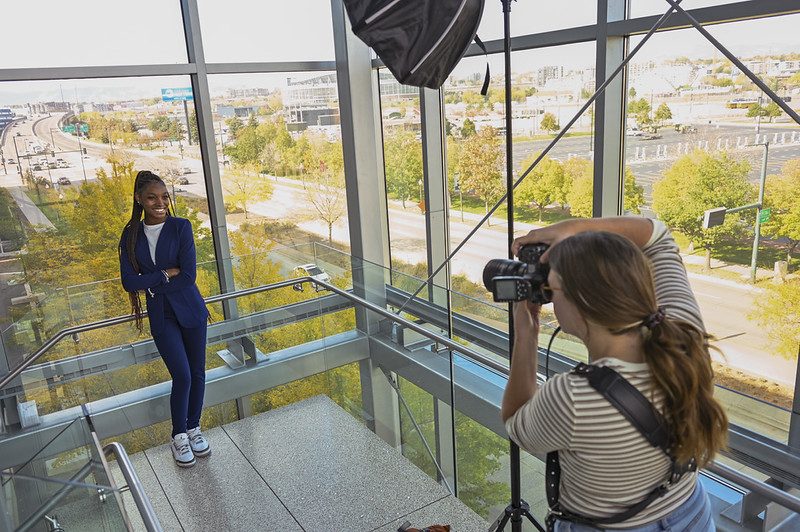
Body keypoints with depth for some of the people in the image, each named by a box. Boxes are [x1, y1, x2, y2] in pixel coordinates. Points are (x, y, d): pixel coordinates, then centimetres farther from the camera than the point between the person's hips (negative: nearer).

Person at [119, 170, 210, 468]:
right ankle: (179, 436, 17)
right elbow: (129, 281, -7)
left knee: (197, 373, 8)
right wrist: (165, 274, -15)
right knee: (182, 376, -5)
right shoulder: (131, 235, 0)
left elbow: (189, 275, -14)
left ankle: (193, 428, 30)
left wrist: (151, 285, -8)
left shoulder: (181, 227, -8)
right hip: (160, 316, 0)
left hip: (190, 309, 0)